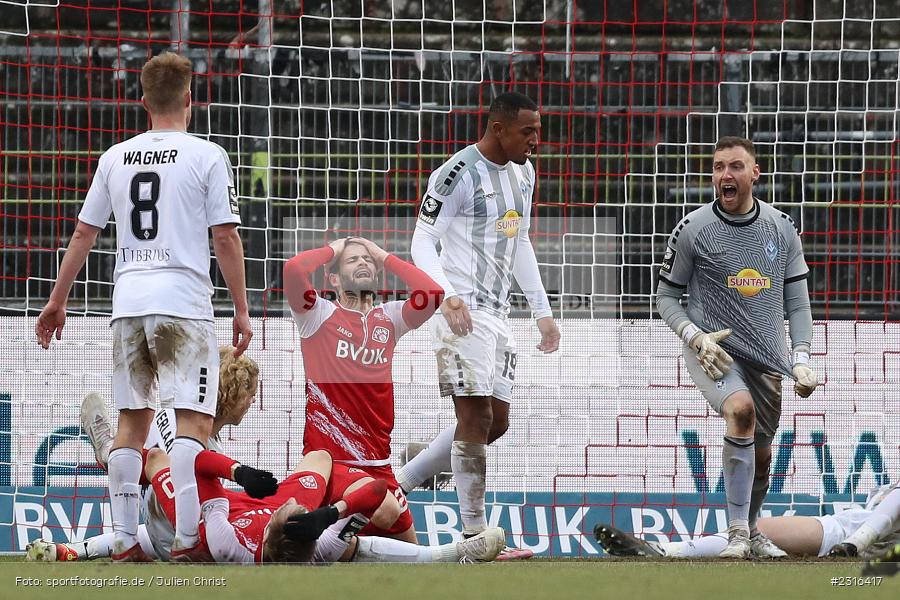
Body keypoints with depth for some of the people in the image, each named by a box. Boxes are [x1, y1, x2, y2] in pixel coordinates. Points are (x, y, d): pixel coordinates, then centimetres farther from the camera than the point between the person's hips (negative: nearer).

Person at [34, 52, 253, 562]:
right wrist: (242, 309, 1)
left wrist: (58, 302, 22)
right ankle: (186, 539, -14)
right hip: (184, 303, -5)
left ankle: (125, 540, 9)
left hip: (128, 304, 5)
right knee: (193, 420, -5)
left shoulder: (116, 158, 11)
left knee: (133, 421, 11)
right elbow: (225, 237, -5)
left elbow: (84, 234, 14)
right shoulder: (207, 156, -2)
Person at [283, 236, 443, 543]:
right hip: (325, 458, -5)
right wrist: (333, 250, 2)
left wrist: (385, 258, 6)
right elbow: (293, 269, -17)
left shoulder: (388, 318, 12)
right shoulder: (319, 315, 1)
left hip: (377, 465, 5)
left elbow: (433, 293, -4)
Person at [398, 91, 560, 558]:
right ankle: (474, 536, -11)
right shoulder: (459, 174, -13)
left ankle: (396, 486, 19)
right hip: (461, 310, -9)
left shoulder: (523, 173, 14)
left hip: (497, 312, 9)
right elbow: (422, 243, -13)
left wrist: (541, 310, 21)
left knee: (496, 423, 10)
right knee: (476, 418, -13)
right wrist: (448, 296, -27)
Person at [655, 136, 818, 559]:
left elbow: (797, 301, 11)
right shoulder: (692, 229, -5)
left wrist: (800, 360, 1)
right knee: (741, 408, -32)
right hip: (713, 351, -4)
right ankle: (737, 534, -28)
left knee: (760, 456, 10)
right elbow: (666, 297, 3)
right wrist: (695, 337, -14)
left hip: (767, 357, 4)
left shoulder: (781, 229, 5)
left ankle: (751, 530, 39)